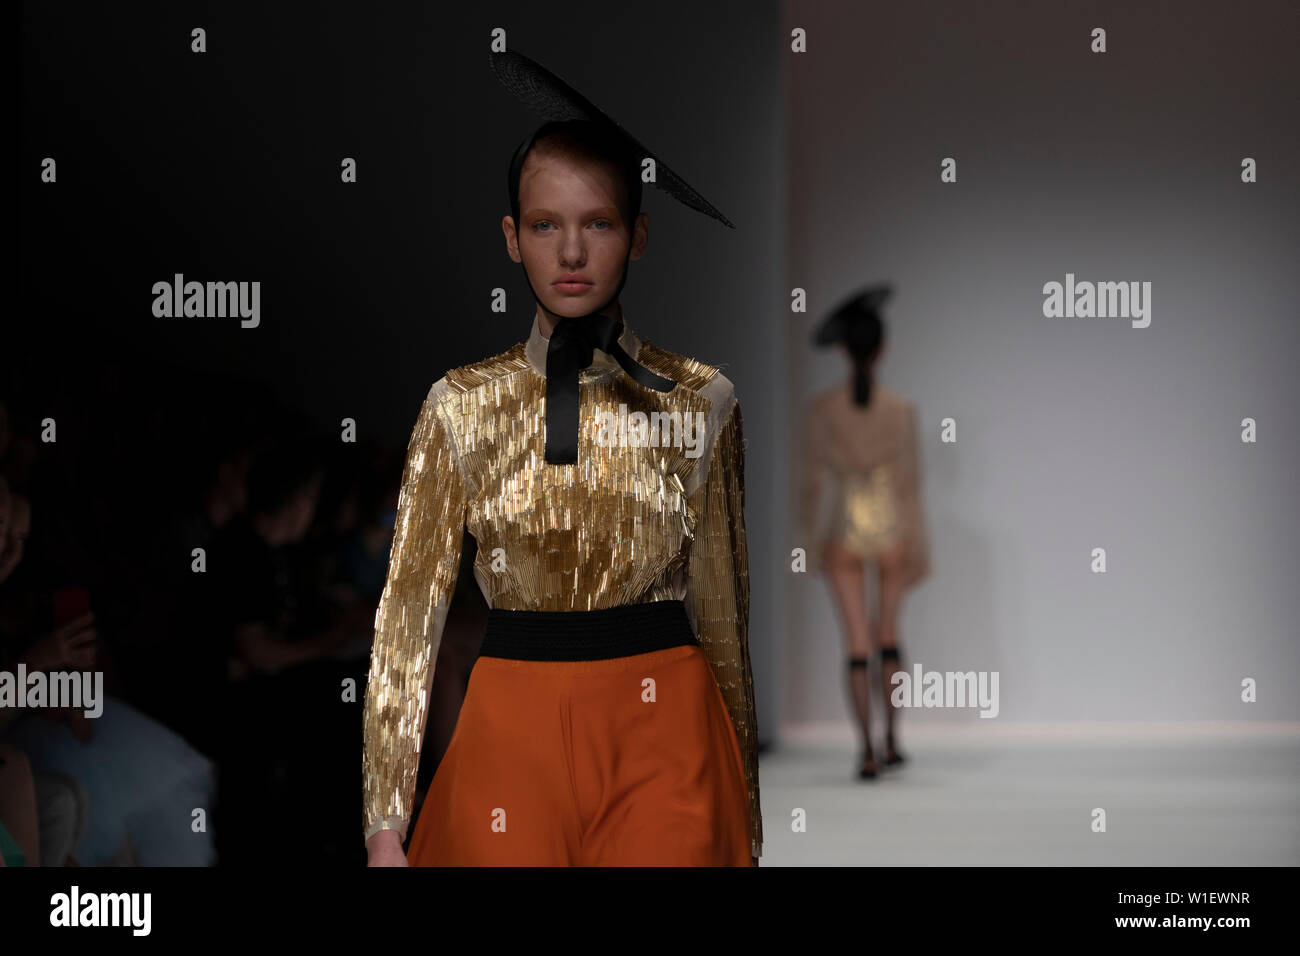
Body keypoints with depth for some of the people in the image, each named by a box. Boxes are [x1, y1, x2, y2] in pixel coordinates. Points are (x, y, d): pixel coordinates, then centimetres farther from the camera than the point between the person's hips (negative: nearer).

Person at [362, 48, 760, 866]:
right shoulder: (465, 406, 3)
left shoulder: (699, 402, 3)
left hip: (664, 737, 0)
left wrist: (746, 808, 10)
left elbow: (723, 607, 8)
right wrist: (385, 827, -6)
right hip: (512, 736, 0)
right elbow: (408, 612, 0)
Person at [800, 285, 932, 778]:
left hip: (844, 534, 0)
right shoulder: (901, 409, -9)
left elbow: (812, 480, -5)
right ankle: (892, 741, 21)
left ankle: (868, 751, -7)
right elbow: (911, 483, -8)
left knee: (858, 646, 2)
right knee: (889, 636, 20)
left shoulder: (820, 408, -8)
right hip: (892, 531, 1)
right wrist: (921, 552, -1)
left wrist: (810, 538, 7)